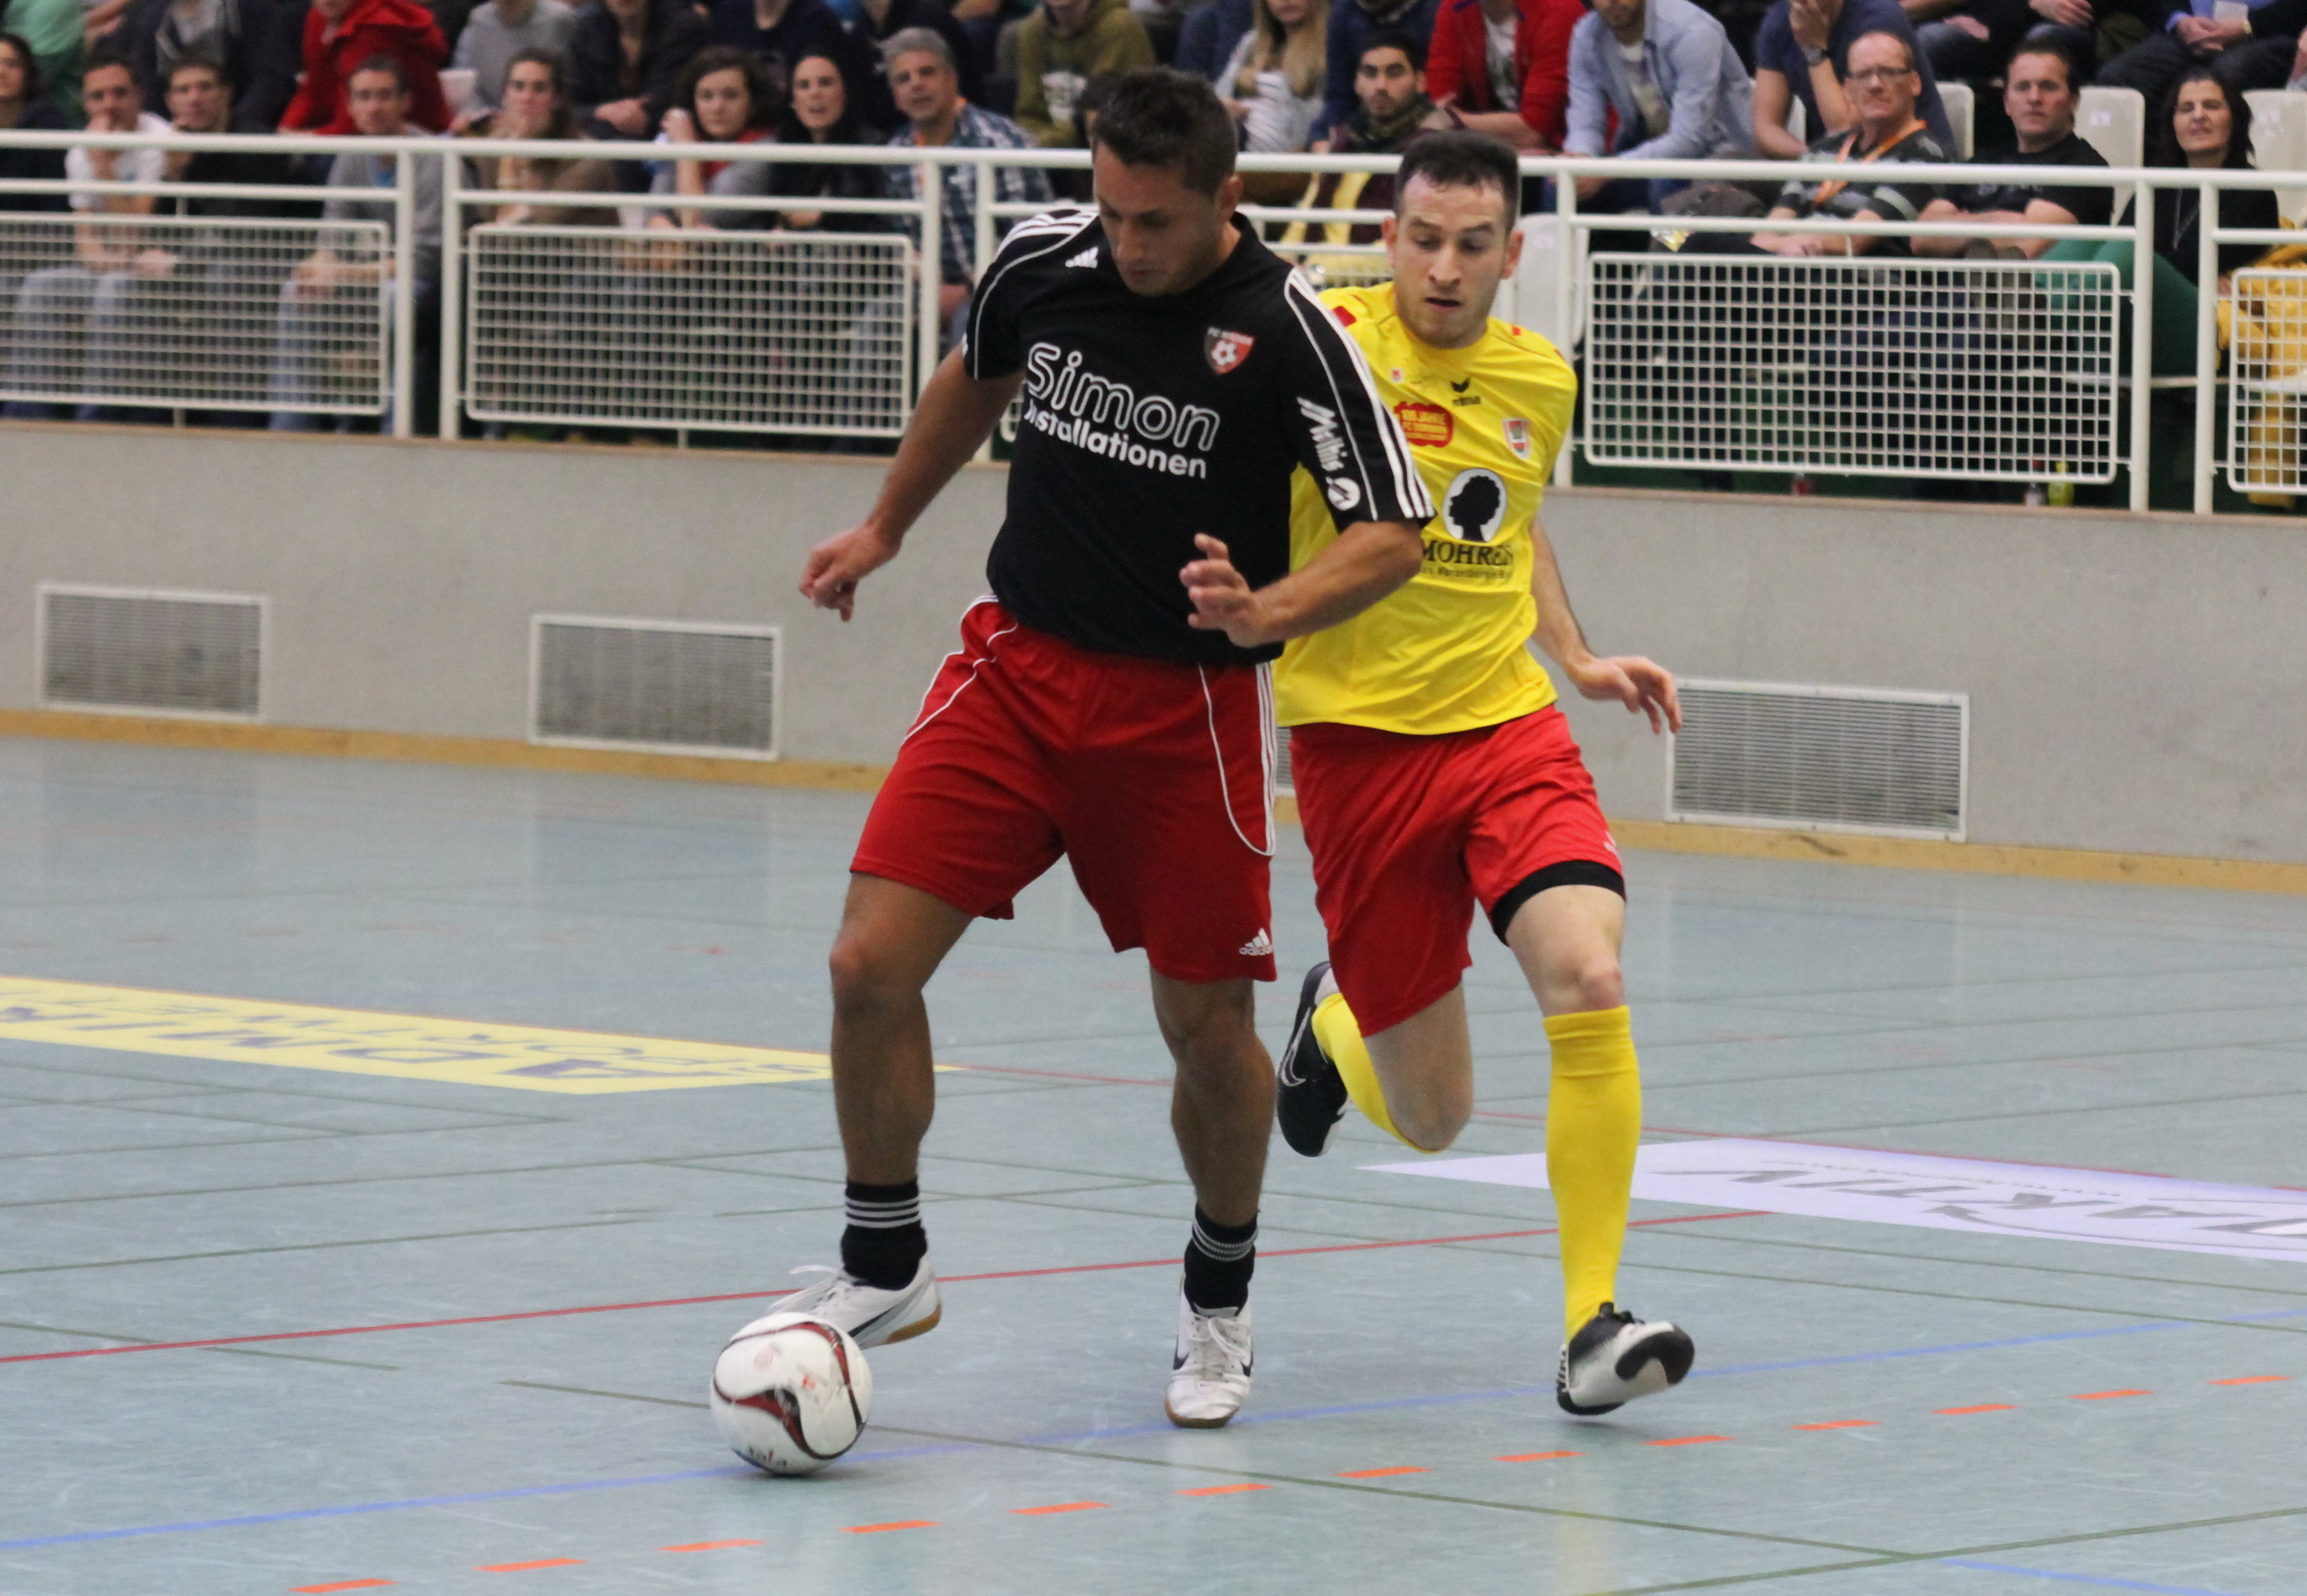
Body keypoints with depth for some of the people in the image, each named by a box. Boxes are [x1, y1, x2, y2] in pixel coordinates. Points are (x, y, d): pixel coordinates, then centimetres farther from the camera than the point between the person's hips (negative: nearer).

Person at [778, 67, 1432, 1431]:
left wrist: (1265, 613, -30)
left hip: (1188, 705, -3)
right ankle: (886, 1266, 10)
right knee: (871, 962, -9)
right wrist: (886, 528, 27)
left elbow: (1394, 534, -13)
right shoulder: (1045, 259, -4)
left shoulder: (1286, 330, -16)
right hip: (1020, 662, 3)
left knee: (1208, 1025, 3)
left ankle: (1219, 1297, 29)